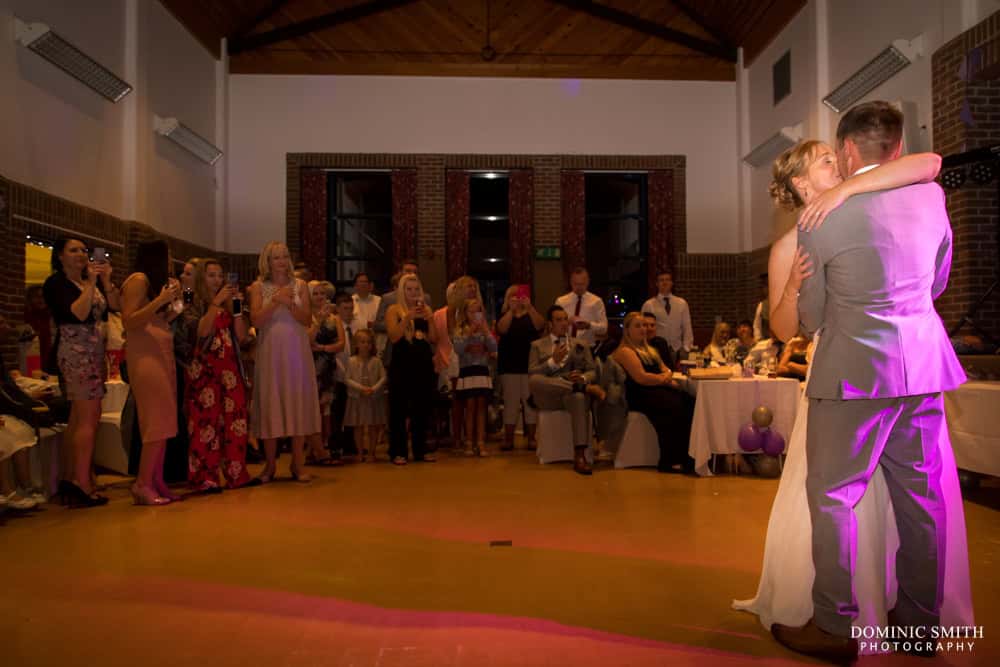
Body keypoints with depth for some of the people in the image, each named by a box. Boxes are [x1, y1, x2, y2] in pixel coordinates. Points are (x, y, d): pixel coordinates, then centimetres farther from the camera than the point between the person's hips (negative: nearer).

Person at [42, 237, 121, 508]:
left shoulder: (91, 280, 15)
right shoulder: (55, 283, -4)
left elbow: (116, 304, 5)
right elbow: (78, 313, -17)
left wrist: (106, 280, -5)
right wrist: (90, 283, -14)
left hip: (92, 351, 8)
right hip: (75, 351, -8)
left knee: (78, 417, 10)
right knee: (88, 418, -11)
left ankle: (73, 479, 17)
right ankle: (82, 486, -10)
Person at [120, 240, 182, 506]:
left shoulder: (155, 282, 21)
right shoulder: (138, 279, -4)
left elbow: (159, 322, 15)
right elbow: (129, 322, -12)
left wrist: (174, 301, 14)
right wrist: (160, 300, -16)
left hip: (162, 353, 8)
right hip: (145, 354, -8)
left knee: (163, 421, 3)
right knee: (157, 420, -12)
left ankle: (157, 483, 4)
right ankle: (143, 484, -8)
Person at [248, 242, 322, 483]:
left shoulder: (300, 285, 7)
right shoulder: (258, 287, 5)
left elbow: (307, 320, 0)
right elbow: (256, 320, -7)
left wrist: (289, 303, -14)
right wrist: (276, 300, -15)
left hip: (297, 352, 1)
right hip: (270, 353, -1)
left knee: (298, 403, 2)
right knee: (270, 403, 2)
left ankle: (297, 464, 10)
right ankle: (270, 465, 12)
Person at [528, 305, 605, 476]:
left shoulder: (581, 344, 23)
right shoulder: (537, 345, 17)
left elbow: (593, 372, 14)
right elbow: (532, 374, 4)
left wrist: (583, 377, -10)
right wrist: (553, 361, -9)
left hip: (573, 394, 0)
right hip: (547, 396, 0)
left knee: (579, 397, -39)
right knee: (534, 380, -36)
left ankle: (579, 457, -42)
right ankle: (585, 388, -29)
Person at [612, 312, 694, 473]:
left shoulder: (649, 350, 28)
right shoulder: (625, 351, -1)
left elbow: (666, 370, 23)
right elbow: (641, 377, -12)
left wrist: (667, 376, -1)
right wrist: (664, 379, -1)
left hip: (659, 390, 8)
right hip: (639, 395, -8)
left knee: (689, 402, -20)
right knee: (675, 406, -32)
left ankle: (687, 456, -26)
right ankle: (668, 461, -29)